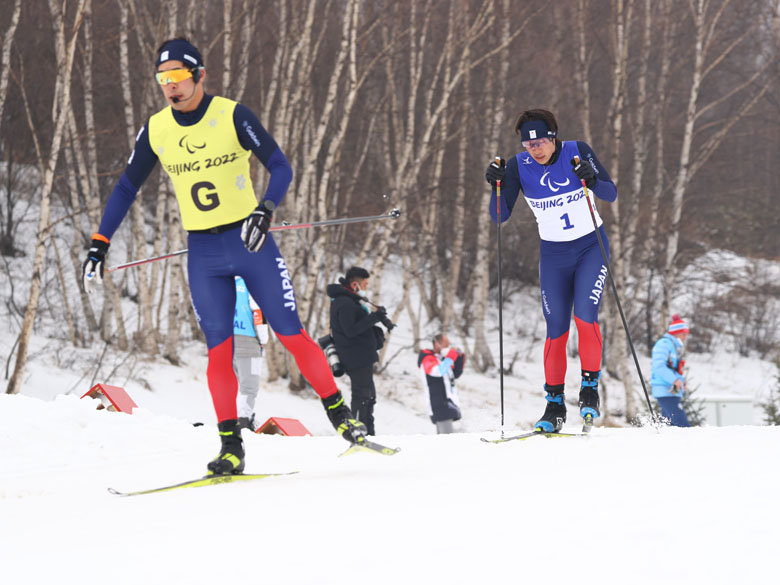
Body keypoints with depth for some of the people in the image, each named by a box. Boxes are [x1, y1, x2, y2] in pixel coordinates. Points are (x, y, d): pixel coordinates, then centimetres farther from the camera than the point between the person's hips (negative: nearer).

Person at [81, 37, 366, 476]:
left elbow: (281, 167, -12)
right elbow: (127, 188, 10)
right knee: (219, 349, -5)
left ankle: (340, 414, 11)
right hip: (203, 254, 2)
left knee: (292, 335, -3)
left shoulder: (232, 116, -11)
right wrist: (99, 245, 4)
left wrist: (265, 210, -31)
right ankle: (231, 447, -2)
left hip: (251, 242, -2)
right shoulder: (156, 130, 0)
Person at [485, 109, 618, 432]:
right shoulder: (518, 167, -10)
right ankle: (554, 404, 11)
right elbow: (500, 217, -12)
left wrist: (592, 180, -32)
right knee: (556, 329, -1)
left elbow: (611, 195, -13)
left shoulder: (578, 151, -14)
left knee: (585, 315, -17)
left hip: (591, 247, -2)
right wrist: (497, 186, -28)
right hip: (553, 253, 2)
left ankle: (590, 388, 0)